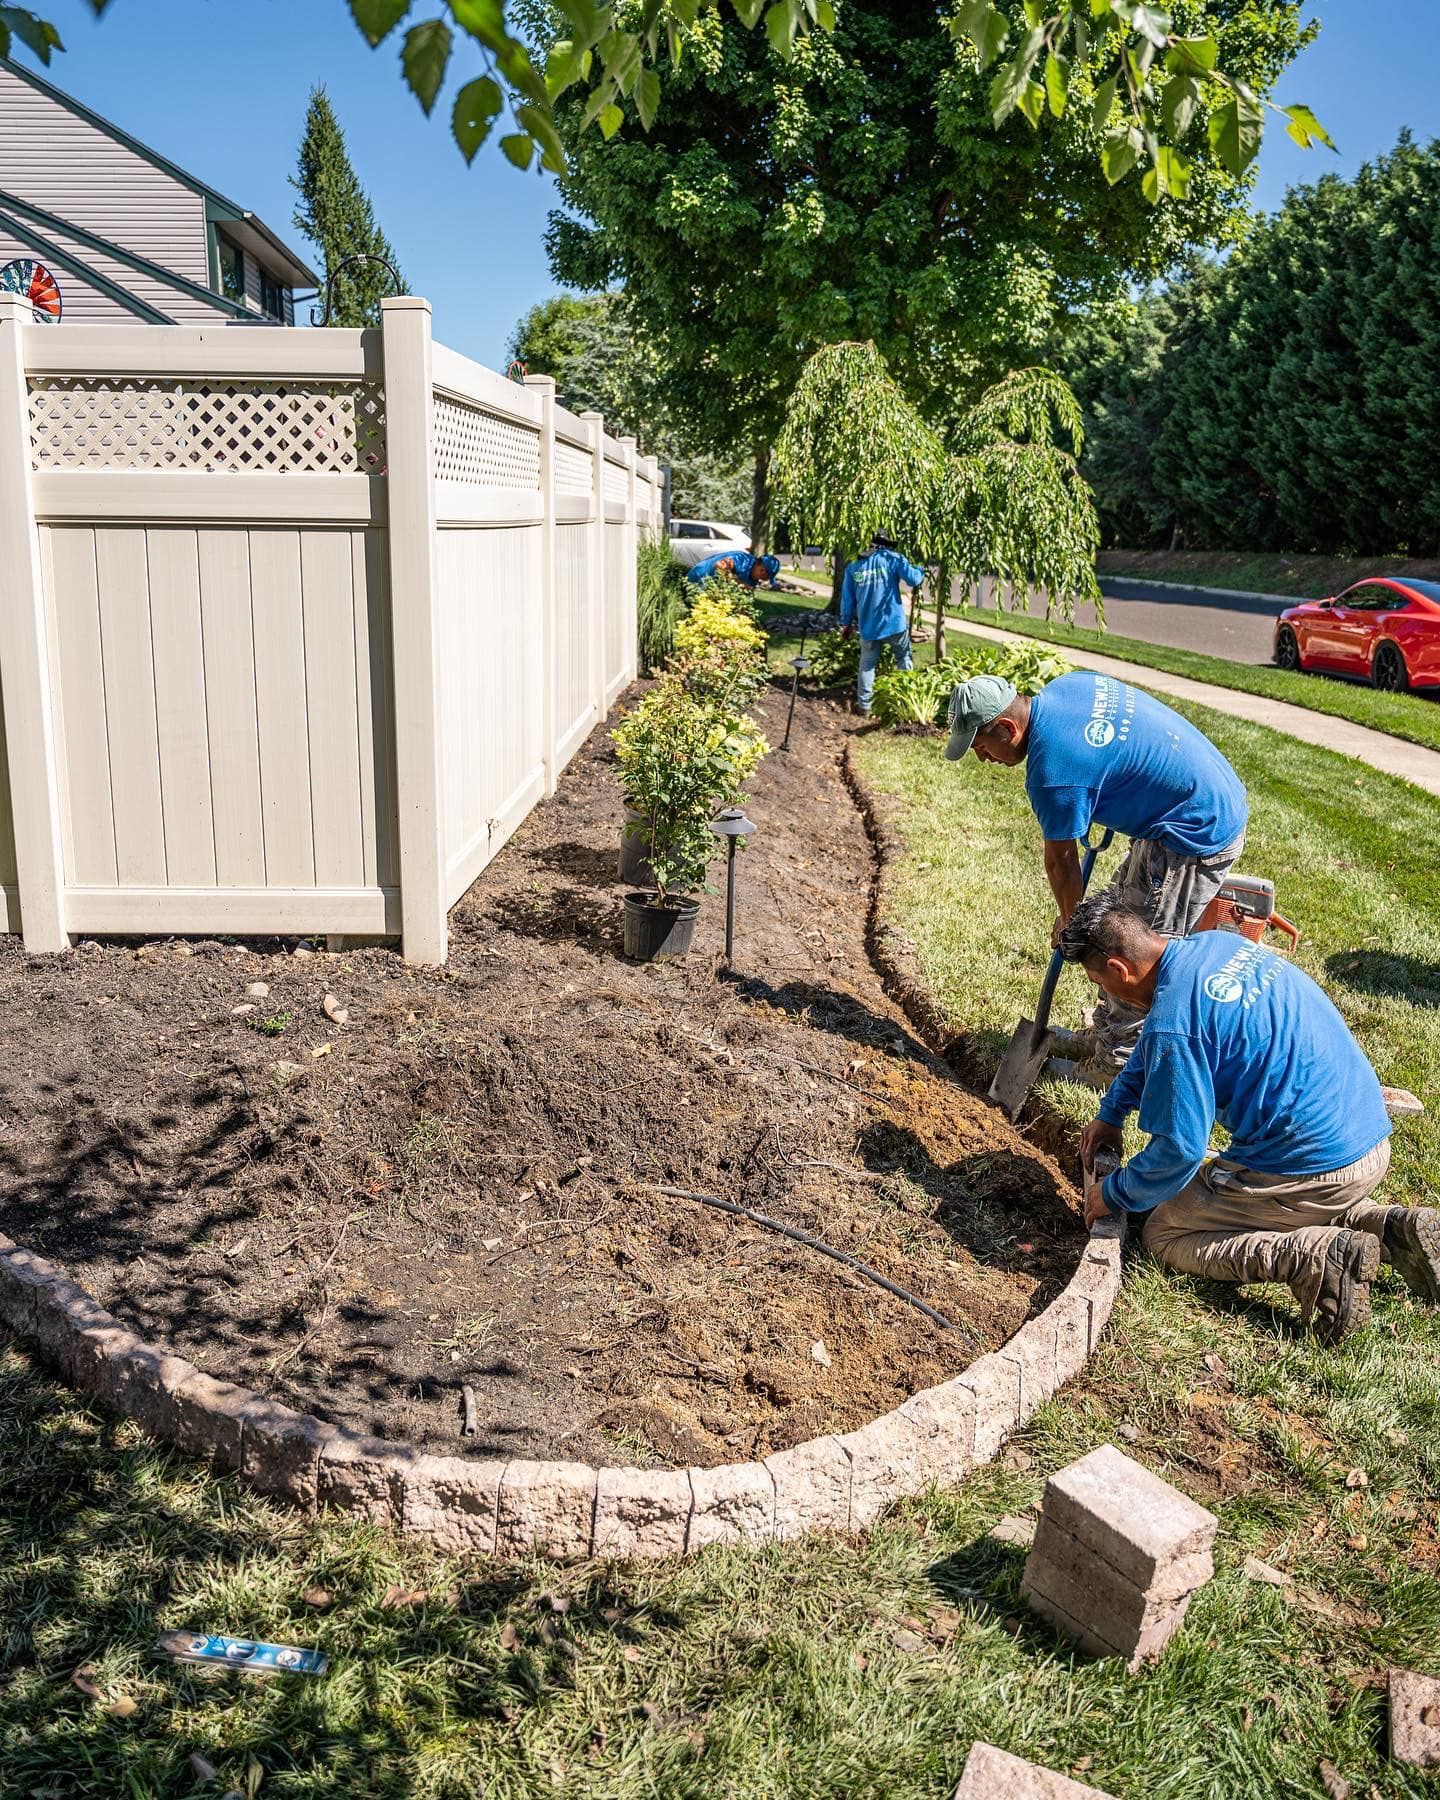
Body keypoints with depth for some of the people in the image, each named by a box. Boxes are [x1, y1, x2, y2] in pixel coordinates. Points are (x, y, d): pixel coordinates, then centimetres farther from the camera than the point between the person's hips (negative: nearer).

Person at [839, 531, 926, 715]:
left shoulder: (853, 567, 7)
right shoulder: (892, 559, -5)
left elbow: (847, 599, 10)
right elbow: (913, 579, -11)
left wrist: (846, 623, 20)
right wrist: (921, 571, 12)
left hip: (868, 626, 3)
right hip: (894, 623, -3)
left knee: (867, 664, 13)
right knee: (904, 658, 17)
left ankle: (864, 703, 10)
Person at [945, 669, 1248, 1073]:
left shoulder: (1052, 772, -25)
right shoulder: (1068, 684, -1)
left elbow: (1061, 861, -11)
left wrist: (1070, 921, 6)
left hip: (1197, 837, -10)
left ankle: (1114, 1062, 15)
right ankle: (1104, 1034, 31)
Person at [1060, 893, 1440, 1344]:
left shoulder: (1172, 1020, -22)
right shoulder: (1216, 943, 6)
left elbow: (1179, 1150, -17)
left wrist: (1113, 1195, -1)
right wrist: (1111, 1113, 24)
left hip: (1312, 1167, -9)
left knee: (1162, 1236, 7)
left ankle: (1314, 1257, -12)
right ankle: (1390, 1228, 13)